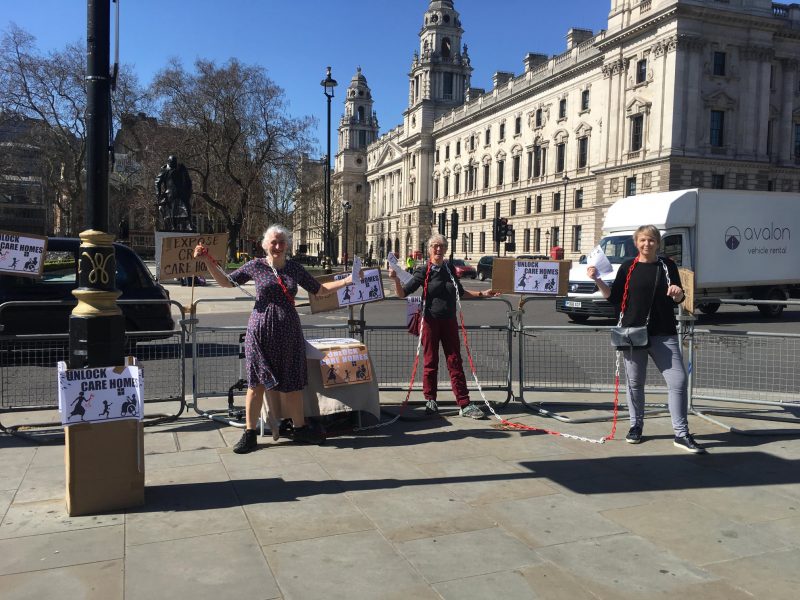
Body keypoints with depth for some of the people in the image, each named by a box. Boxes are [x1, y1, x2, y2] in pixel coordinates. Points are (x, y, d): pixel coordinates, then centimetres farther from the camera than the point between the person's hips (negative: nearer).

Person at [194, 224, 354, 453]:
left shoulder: (295, 268, 7)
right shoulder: (256, 266, 0)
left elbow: (319, 290, 13)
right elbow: (226, 281, 5)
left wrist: (346, 281, 4)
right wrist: (207, 261, -6)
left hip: (289, 332, 2)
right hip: (261, 331, -2)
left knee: (293, 382, 9)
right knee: (257, 382, 3)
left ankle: (300, 428, 24)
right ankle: (250, 434, 13)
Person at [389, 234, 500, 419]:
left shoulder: (450, 270, 8)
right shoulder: (423, 271, -4)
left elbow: (461, 292, 23)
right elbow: (402, 293, -8)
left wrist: (482, 294, 18)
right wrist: (395, 279, -25)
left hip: (449, 321, 3)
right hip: (430, 321, -3)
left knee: (455, 362, 2)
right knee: (430, 362, 5)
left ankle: (464, 405, 3)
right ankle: (430, 401, 20)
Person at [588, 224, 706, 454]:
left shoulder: (667, 266, 7)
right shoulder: (628, 267, 5)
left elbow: (678, 300, 10)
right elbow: (614, 297, 4)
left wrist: (678, 293, -12)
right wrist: (597, 280, -9)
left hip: (663, 334, 0)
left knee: (678, 380, -5)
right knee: (634, 382, 9)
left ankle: (681, 434, 4)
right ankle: (636, 426, 26)